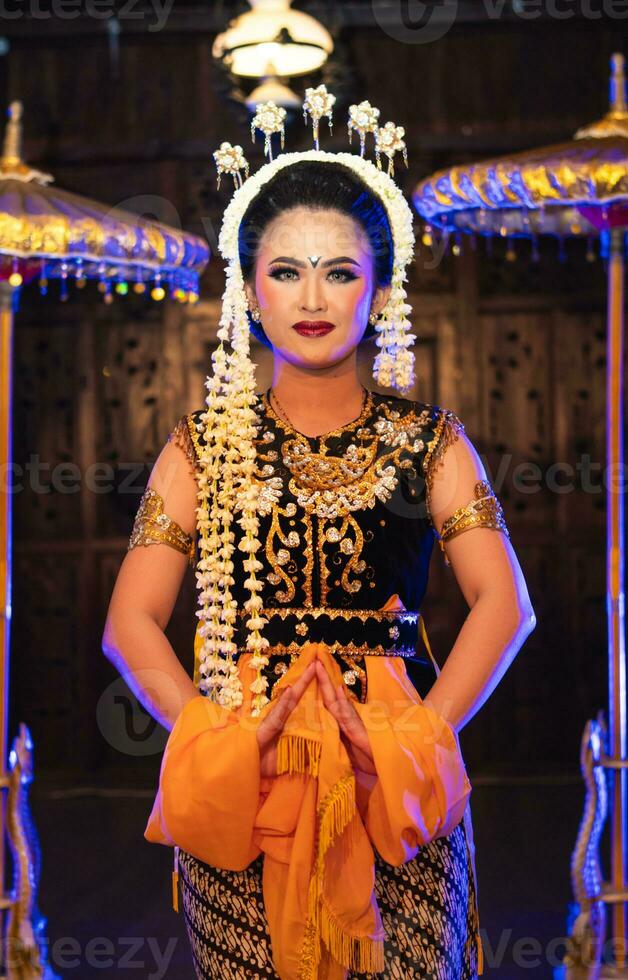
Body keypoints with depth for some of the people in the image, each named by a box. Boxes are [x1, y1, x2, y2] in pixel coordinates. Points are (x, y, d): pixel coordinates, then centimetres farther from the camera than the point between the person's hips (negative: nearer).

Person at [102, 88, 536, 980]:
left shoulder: (429, 440, 7)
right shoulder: (205, 445, 7)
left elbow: (504, 604, -2)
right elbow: (132, 621, 2)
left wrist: (416, 738, -12)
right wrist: (220, 737, -11)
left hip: (398, 795, 0)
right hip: (237, 796, 0)